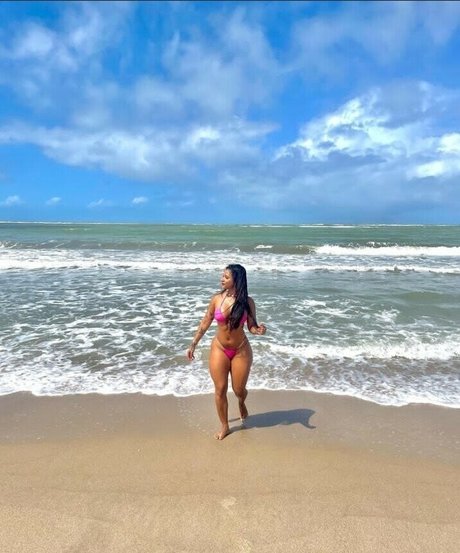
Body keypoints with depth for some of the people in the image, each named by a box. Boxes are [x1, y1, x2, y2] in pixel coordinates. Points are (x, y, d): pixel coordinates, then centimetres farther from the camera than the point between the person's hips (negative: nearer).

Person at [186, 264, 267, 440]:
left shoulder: (247, 302, -12)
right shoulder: (216, 299, -8)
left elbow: (251, 326, -4)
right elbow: (205, 323, 1)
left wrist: (259, 330, -27)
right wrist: (193, 344, 4)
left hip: (241, 350, -1)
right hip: (219, 349, 1)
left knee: (239, 389, 10)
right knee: (220, 389, 6)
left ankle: (241, 403, 49)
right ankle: (224, 426, 28)